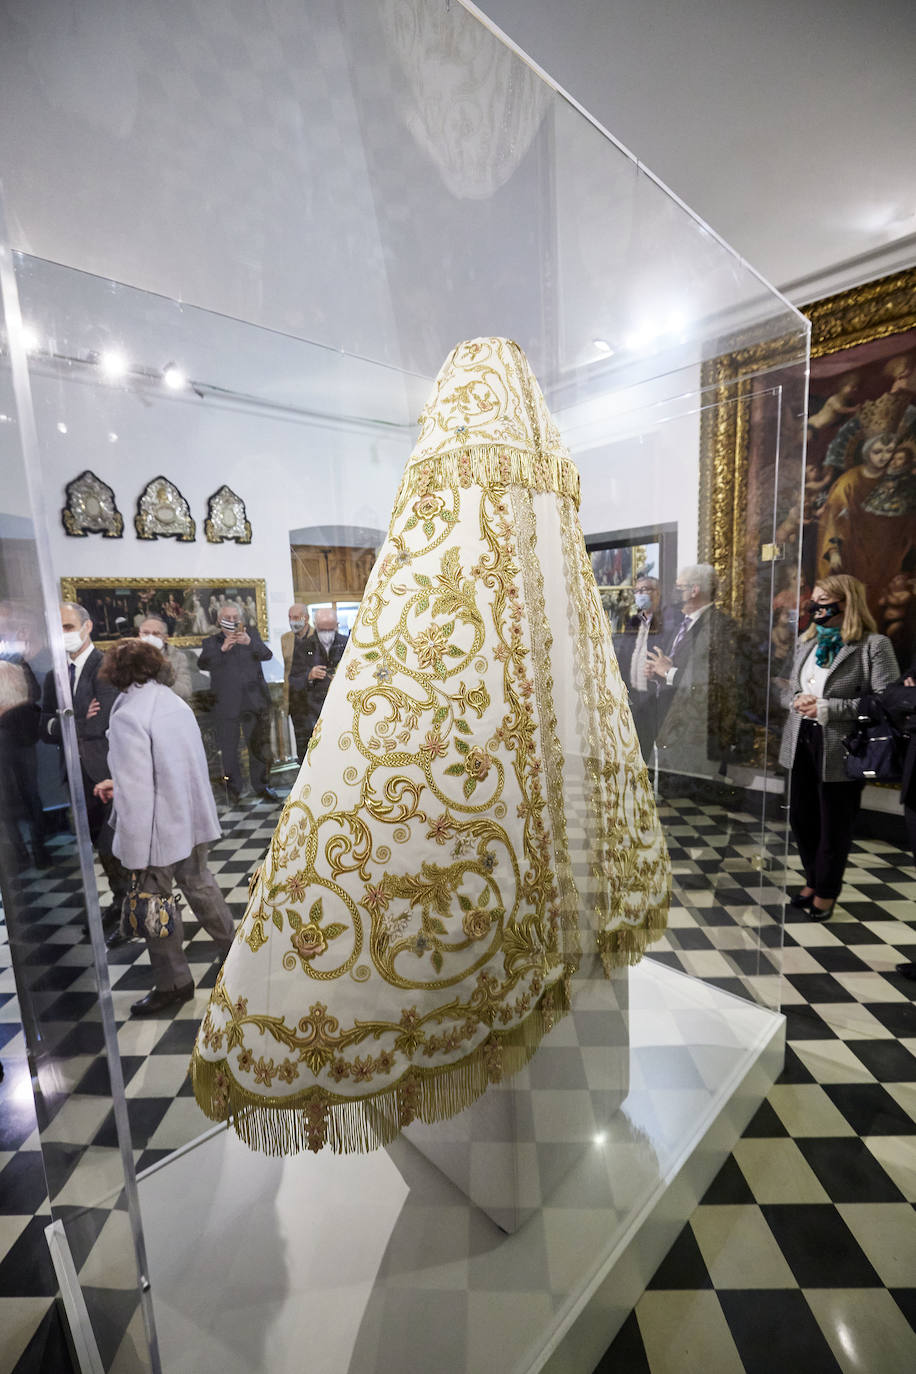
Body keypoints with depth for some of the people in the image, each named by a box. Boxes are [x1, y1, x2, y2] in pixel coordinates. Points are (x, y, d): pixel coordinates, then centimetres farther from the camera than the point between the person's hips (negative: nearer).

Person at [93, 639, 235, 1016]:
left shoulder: (128, 716, -19)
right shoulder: (175, 702, 4)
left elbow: (136, 793, -22)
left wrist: (135, 854, -16)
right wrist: (121, 783, 22)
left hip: (160, 827, -7)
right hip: (194, 817, 7)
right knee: (199, 884, 24)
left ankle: (174, 982, 28)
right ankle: (233, 948, 39)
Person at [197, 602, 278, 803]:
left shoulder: (251, 634, 10)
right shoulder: (211, 642, 6)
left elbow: (267, 655, -6)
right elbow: (203, 664, -12)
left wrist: (250, 642, -26)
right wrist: (223, 649, -28)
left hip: (254, 702, 1)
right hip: (226, 705, -1)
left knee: (258, 746, 7)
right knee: (228, 750, 4)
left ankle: (261, 786, 20)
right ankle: (234, 788, 18)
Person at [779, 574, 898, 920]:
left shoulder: (874, 645, -8)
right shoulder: (806, 642, 11)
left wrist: (827, 707, -20)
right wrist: (797, 700, -6)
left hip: (840, 749, -6)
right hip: (801, 743, 6)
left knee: (834, 827, 9)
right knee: (801, 818, 15)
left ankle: (825, 892, 29)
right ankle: (813, 881, 37)